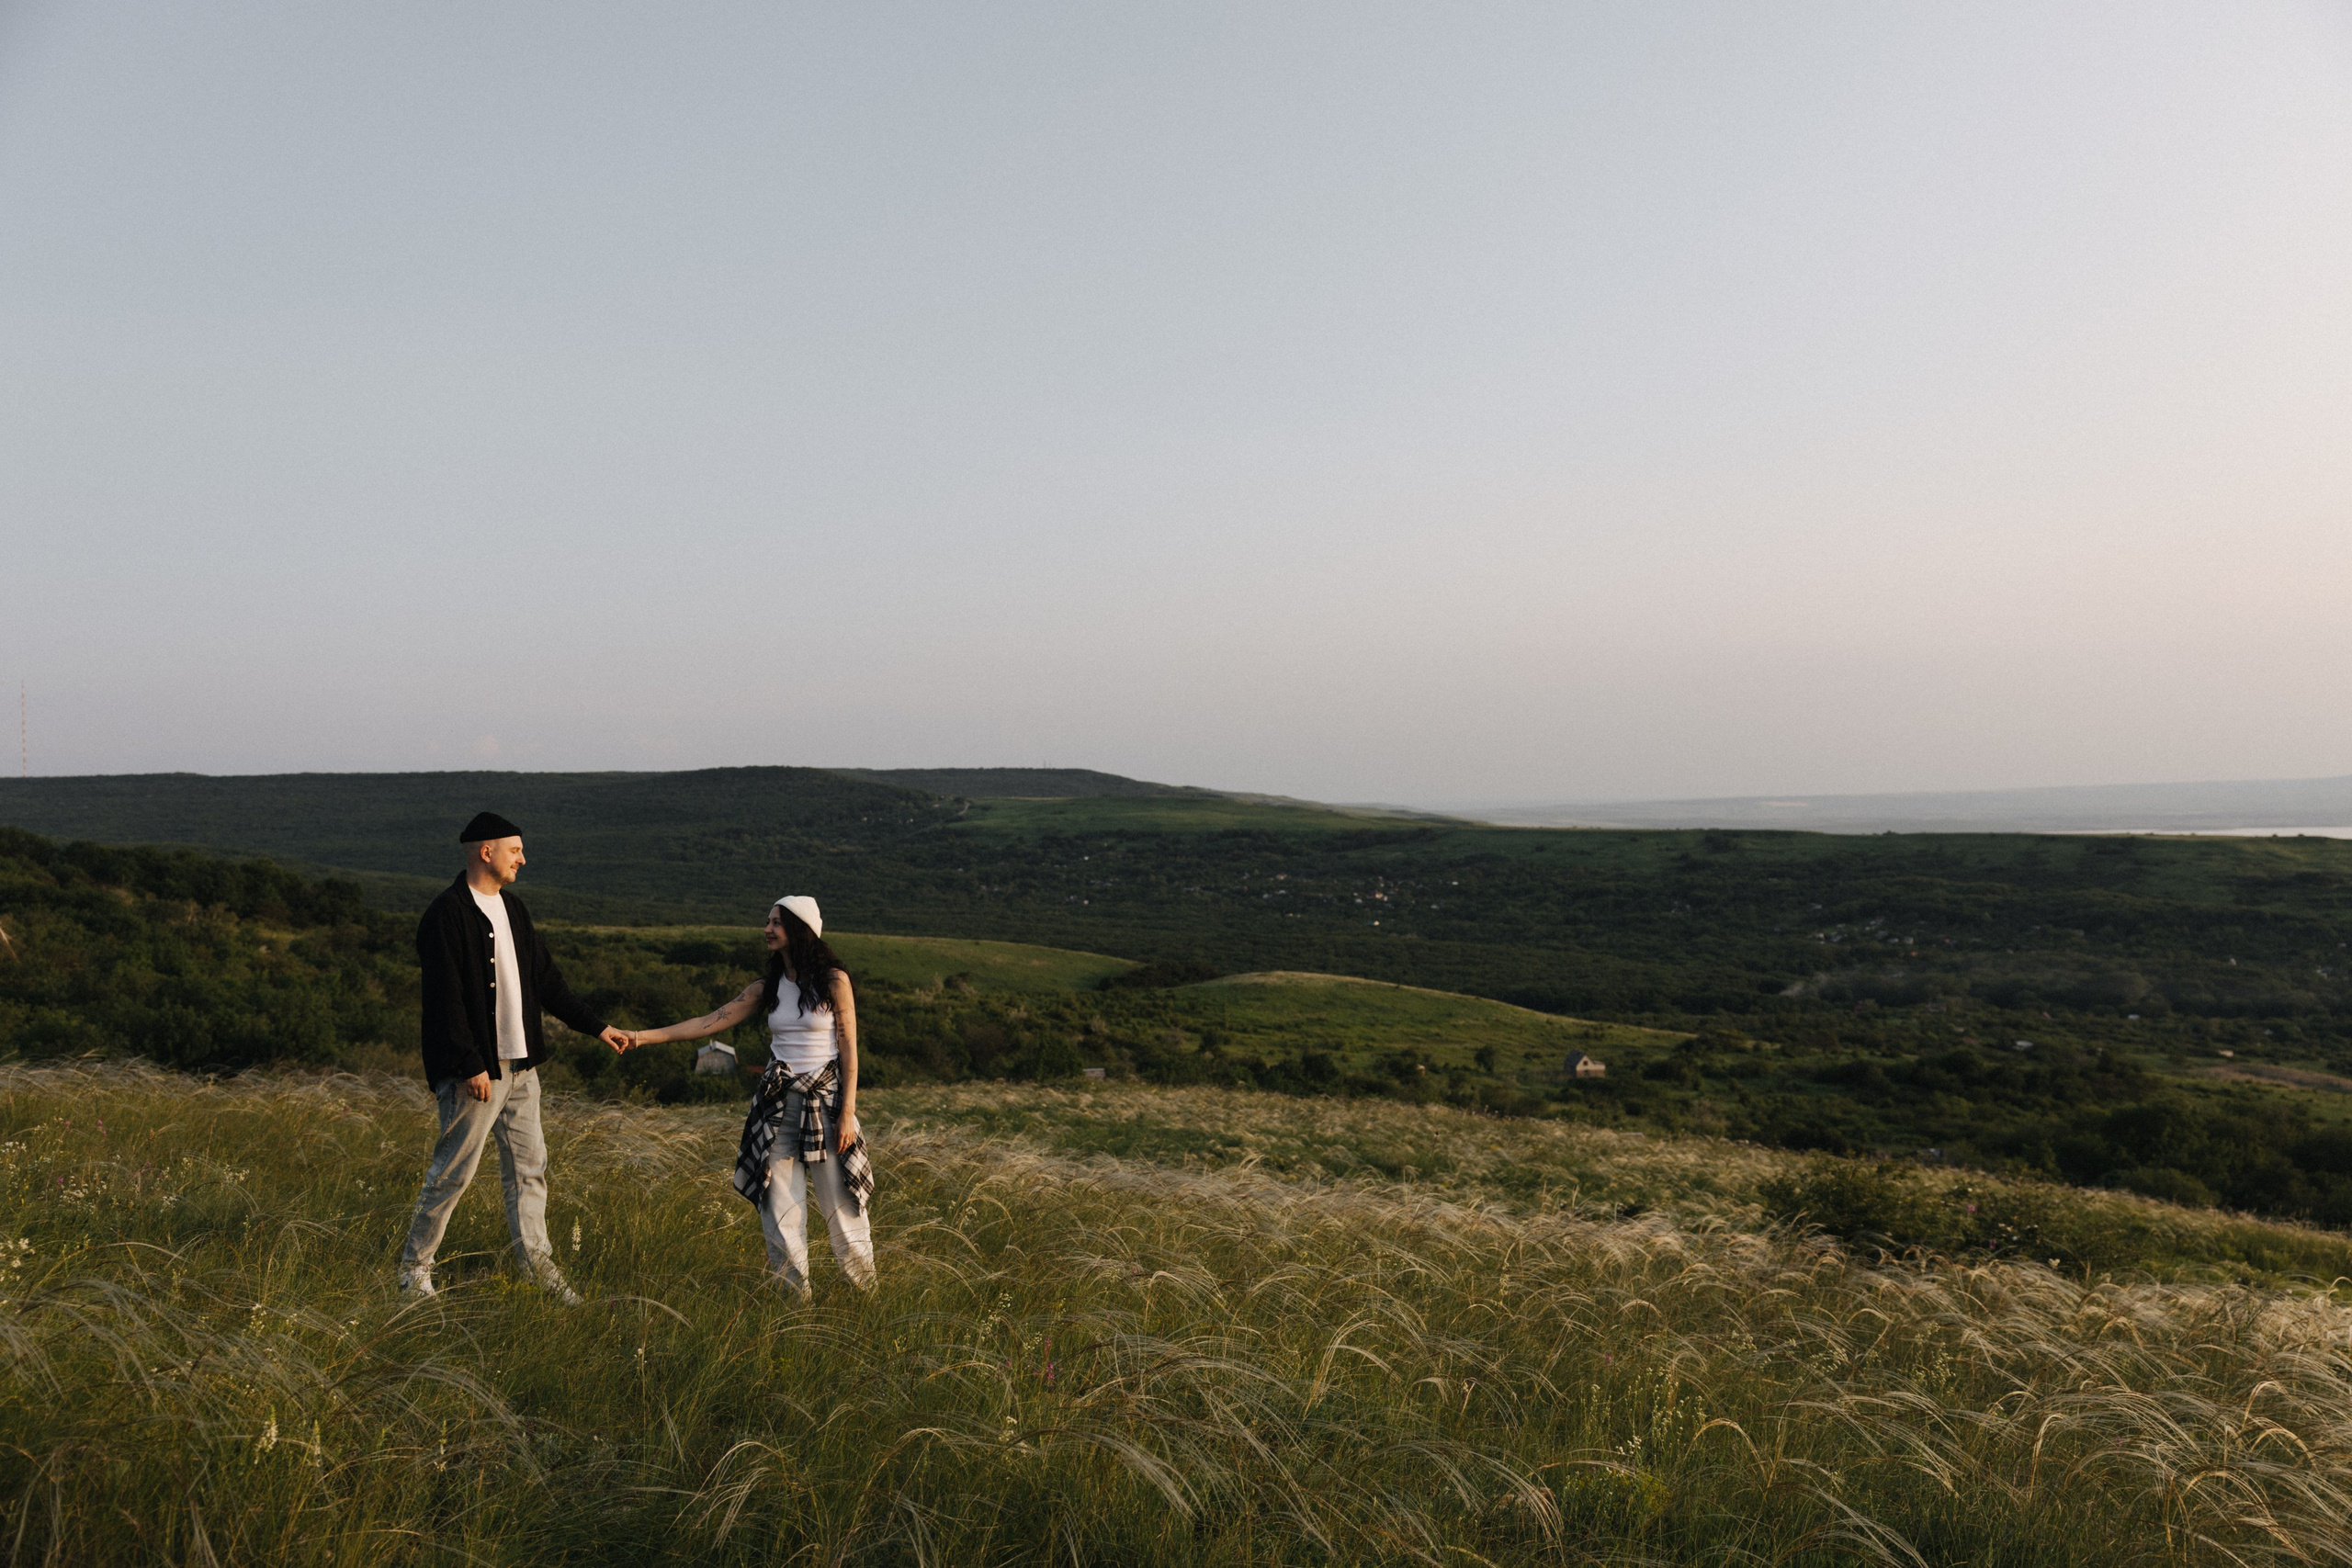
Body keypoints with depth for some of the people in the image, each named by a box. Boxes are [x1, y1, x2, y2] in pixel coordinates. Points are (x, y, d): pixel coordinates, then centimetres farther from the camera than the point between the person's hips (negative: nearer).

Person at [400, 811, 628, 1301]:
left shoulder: (513, 908, 13)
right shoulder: (447, 914, -13)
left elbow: (545, 980, 18)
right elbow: (445, 999, -18)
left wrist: (595, 1026, 15)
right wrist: (471, 1066, -20)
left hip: (520, 1066, 8)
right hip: (475, 1070, -8)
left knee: (529, 1167, 11)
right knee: (453, 1172, 0)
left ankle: (537, 1259, 21)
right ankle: (414, 1267, 16)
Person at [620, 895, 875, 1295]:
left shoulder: (833, 981, -3)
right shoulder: (767, 990, 9)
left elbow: (849, 1050, -5)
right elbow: (709, 1023, 6)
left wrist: (848, 1112, -10)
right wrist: (643, 1036, 0)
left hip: (825, 1100, -4)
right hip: (778, 1101, 4)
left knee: (840, 1204, -1)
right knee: (780, 1205, 2)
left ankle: (867, 1296, 14)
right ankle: (794, 1296, 12)